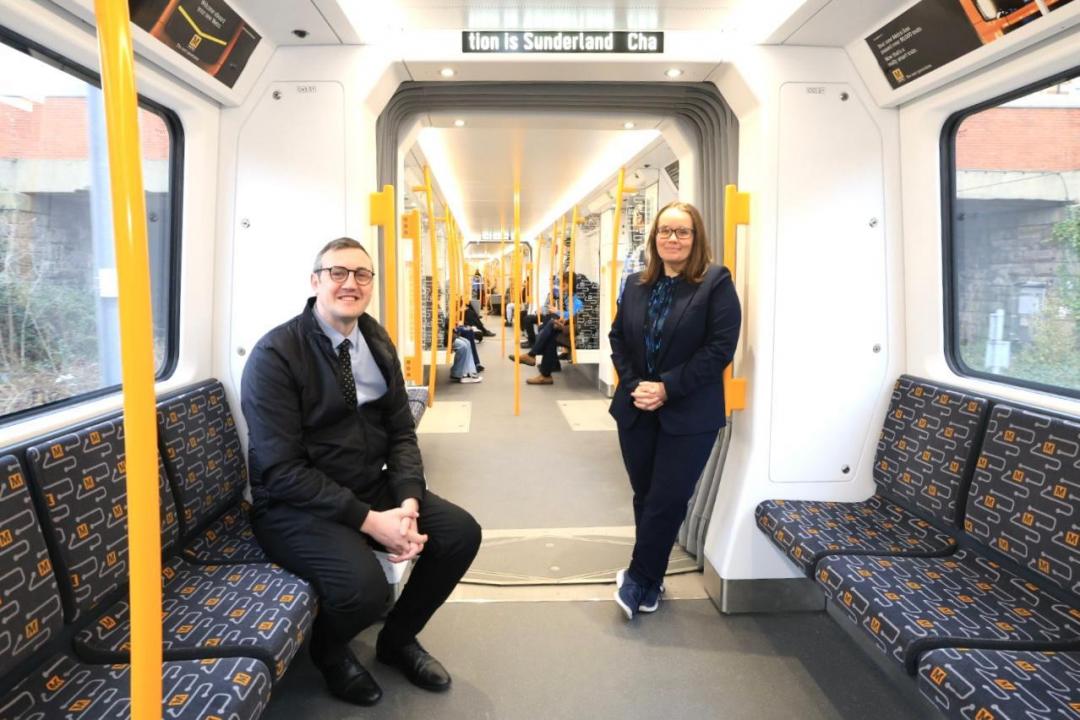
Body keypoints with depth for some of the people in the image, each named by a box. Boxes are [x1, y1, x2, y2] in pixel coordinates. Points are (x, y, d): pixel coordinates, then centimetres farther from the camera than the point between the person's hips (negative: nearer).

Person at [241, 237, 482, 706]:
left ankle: (398, 638, 20)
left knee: (462, 532, -7)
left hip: (374, 488, 7)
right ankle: (329, 651, 10)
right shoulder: (275, 354, -17)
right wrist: (369, 521, -26)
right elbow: (281, 471, -22)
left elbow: (401, 433, 5)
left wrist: (408, 501, -13)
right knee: (364, 586, -30)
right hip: (296, 505, -7)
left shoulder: (378, 343, 4)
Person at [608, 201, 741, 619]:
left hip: (689, 415, -5)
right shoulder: (636, 284, 9)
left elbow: (721, 347, -14)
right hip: (636, 410, 5)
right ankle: (650, 581, 28)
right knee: (645, 496, 12)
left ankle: (638, 577, 18)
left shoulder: (716, 283, -7)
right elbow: (618, 338, 10)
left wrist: (668, 387, -18)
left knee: (667, 501, -1)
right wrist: (633, 384, -6)